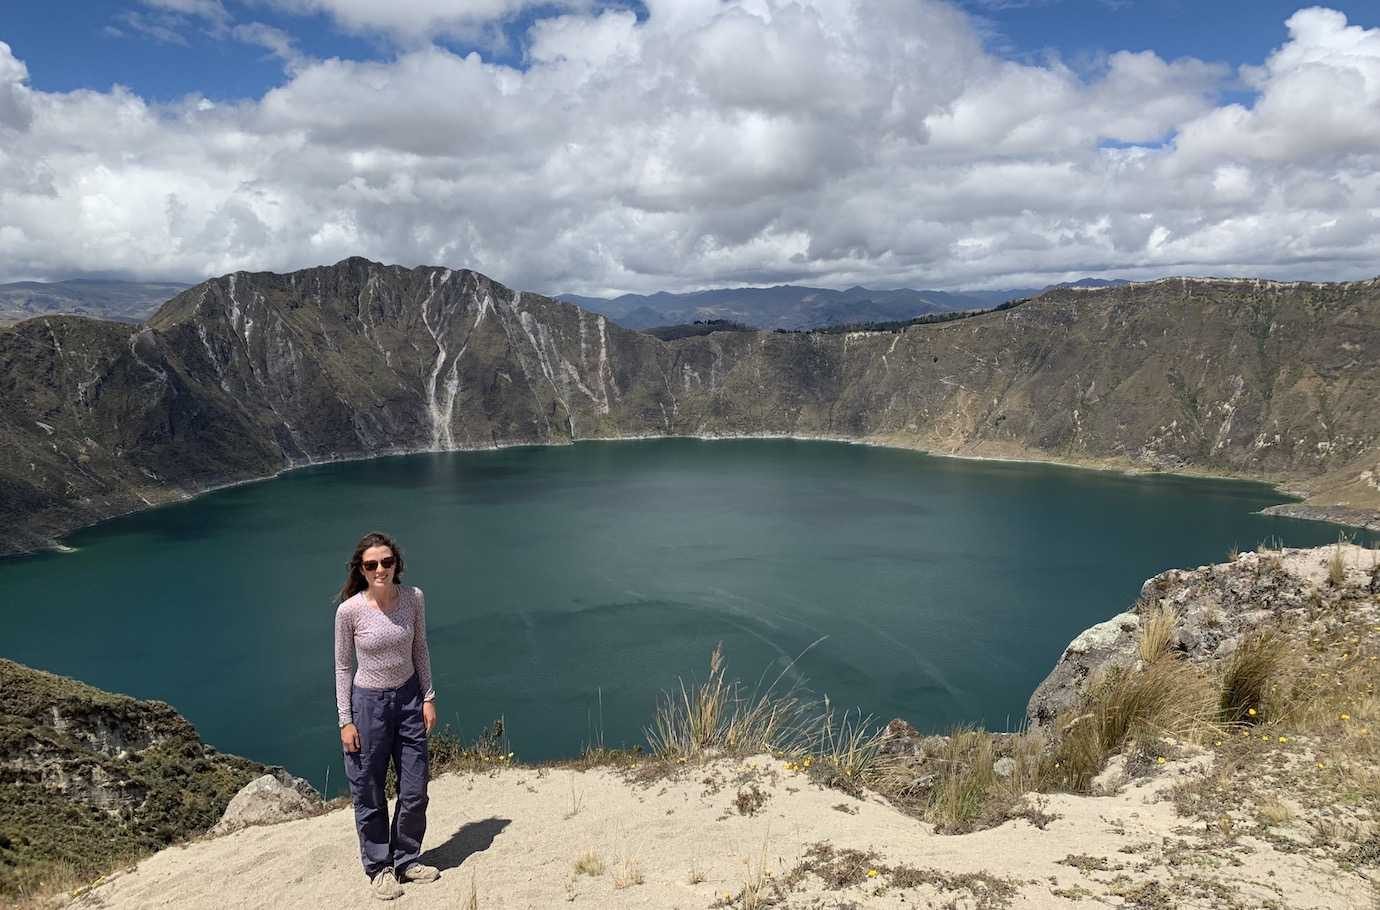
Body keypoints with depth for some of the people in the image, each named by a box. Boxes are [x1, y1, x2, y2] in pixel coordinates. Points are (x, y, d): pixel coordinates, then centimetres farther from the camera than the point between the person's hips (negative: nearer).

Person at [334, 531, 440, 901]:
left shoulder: (414, 598, -9)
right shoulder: (349, 611, -16)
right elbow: (342, 667, -6)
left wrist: (428, 697, 3)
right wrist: (345, 721, -7)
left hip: (408, 698, 3)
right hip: (368, 703, -3)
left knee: (415, 791, 11)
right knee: (369, 795, 8)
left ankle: (405, 860, 32)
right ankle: (378, 868, 27)